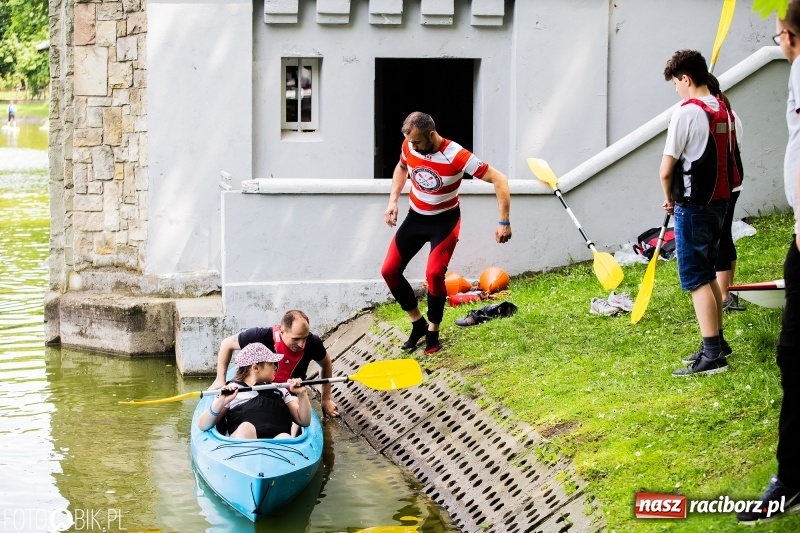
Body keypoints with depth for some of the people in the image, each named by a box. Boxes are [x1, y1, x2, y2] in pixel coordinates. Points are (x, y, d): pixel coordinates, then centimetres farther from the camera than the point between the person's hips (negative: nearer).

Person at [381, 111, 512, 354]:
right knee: (389, 271, -2)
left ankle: (433, 332, -1)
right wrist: (393, 201, 1)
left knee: (434, 273, -23)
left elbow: (499, 180, -25)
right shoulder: (409, 147, -13)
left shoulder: (456, 156, -29)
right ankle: (418, 324, 16)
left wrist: (504, 222, -29)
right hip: (415, 217, 5)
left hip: (445, 220, -5)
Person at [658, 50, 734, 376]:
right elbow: (726, 158, 13)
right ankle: (716, 341, 28)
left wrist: (669, 198, 3)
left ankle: (712, 355, -8)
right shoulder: (724, 111, 8)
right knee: (708, 275, 19)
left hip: (692, 206, -8)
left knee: (697, 279, -5)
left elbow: (666, 169, -14)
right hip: (719, 200, 8)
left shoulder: (687, 112, -16)